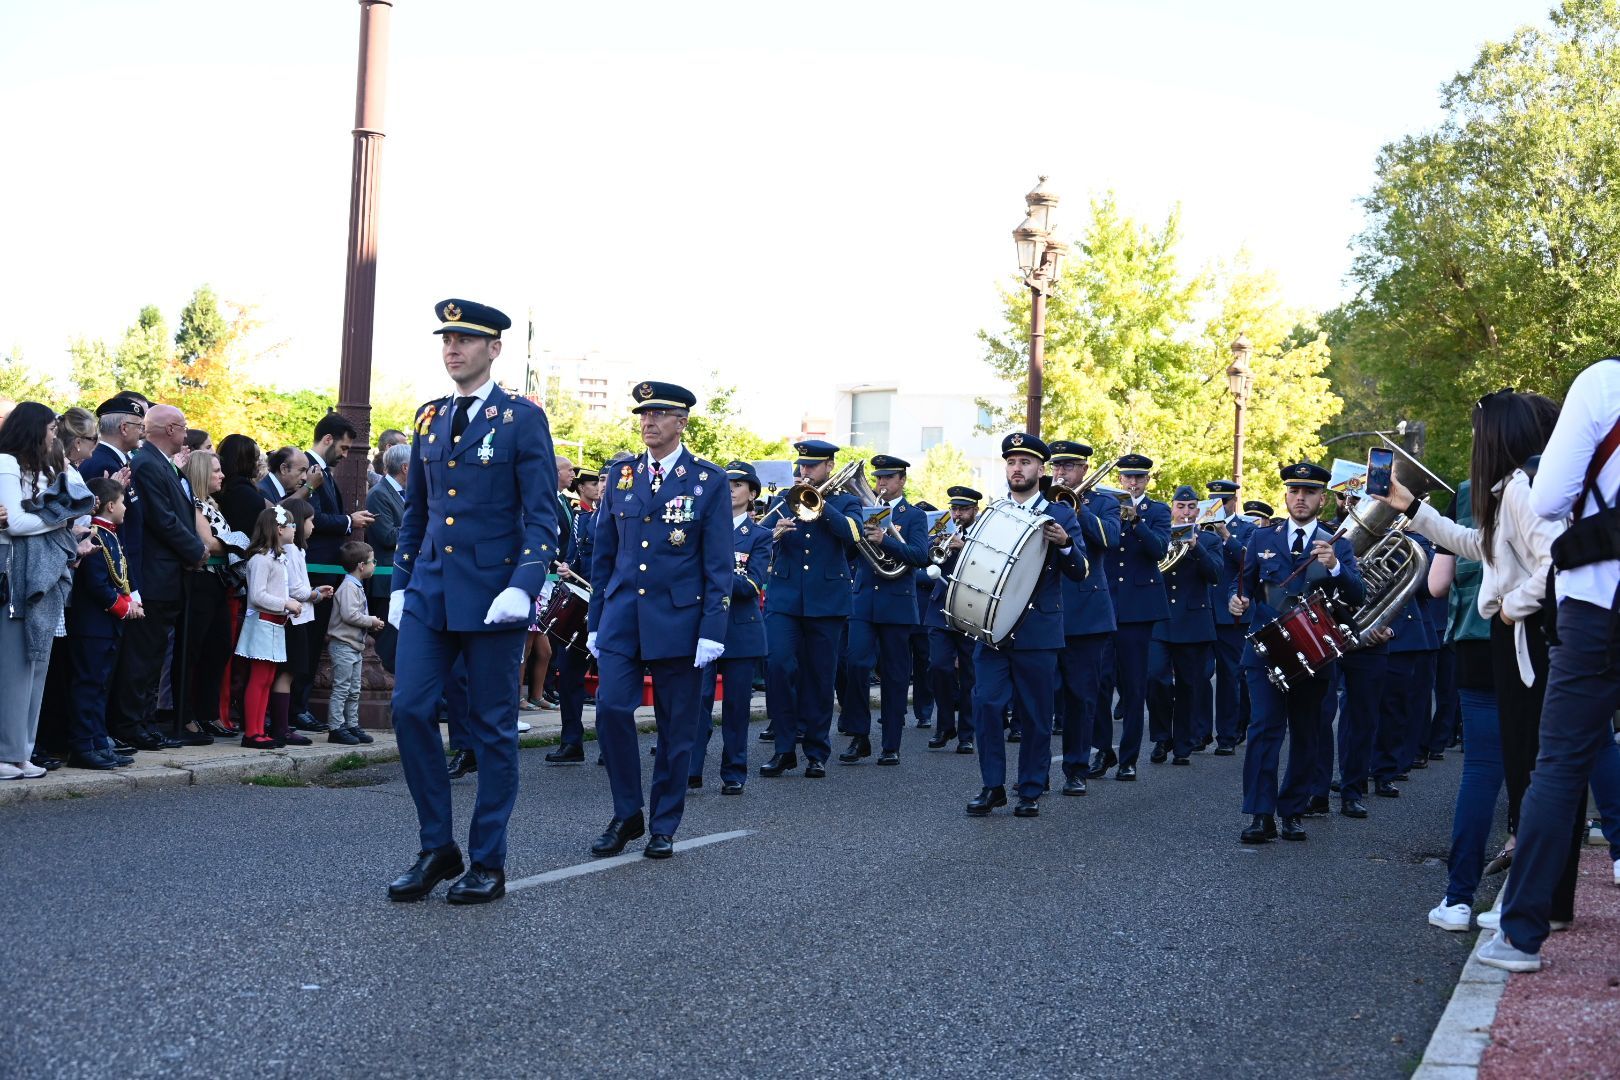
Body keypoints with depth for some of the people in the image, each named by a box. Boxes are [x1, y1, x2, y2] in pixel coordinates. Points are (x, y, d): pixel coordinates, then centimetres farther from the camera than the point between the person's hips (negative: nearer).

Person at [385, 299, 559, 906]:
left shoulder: (522, 418, -4)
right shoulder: (429, 418, 12)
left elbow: (542, 515, -9)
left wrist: (523, 586, -21)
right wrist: (401, 583, 13)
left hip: (492, 595, -5)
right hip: (429, 591, 5)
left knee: (492, 728, 3)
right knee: (410, 709, -4)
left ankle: (488, 864, 13)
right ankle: (436, 848, 10)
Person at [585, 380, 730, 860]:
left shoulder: (709, 481, -1)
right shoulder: (622, 477, 9)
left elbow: (719, 565, -4)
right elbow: (603, 555, 13)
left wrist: (712, 631, -11)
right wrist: (595, 621, 10)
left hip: (678, 619, -2)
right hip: (622, 616, 3)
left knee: (677, 727, 3)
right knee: (611, 708, -10)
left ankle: (663, 826, 17)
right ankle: (627, 814, 7)